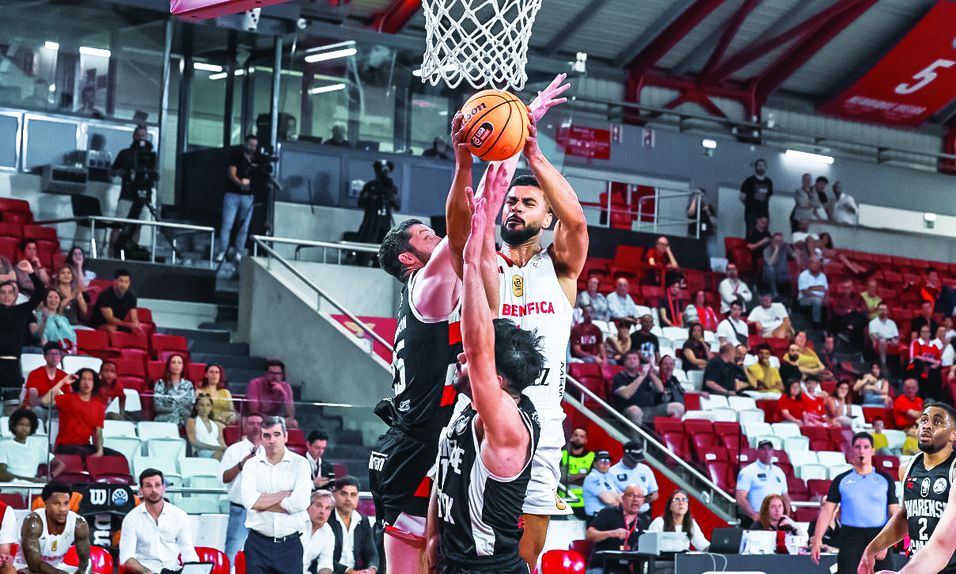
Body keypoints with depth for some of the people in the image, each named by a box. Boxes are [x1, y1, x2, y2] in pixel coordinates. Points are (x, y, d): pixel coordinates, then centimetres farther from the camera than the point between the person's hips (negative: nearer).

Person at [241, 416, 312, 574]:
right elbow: (249, 500, -12)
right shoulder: (252, 464, 5)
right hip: (258, 543, 1)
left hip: (290, 544, -1)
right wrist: (285, 494, -10)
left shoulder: (300, 464, 1)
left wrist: (262, 502, -7)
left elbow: (299, 503, -13)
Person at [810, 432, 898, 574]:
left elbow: (894, 513, 5)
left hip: (879, 536, 1)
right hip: (850, 536, 0)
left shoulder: (885, 479, 7)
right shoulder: (841, 480, 7)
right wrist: (817, 540, -3)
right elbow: (827, 511, 6)